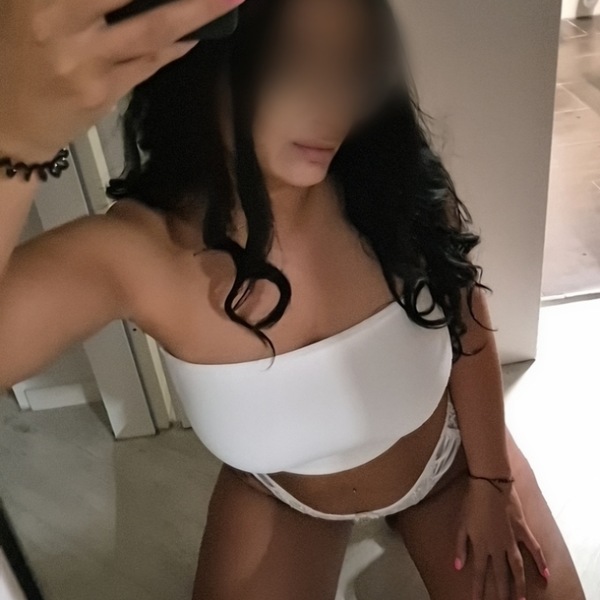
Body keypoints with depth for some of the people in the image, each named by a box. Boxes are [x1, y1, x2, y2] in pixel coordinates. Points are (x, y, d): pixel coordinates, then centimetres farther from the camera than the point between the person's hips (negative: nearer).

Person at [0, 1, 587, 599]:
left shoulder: (401, 188, -27)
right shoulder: (133, 251, -32)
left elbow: (469, 332, -10)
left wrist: (490, 481, -1)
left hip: (449, 460, 1)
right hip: (282, 503, 0)